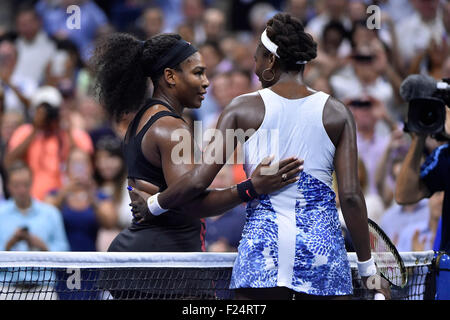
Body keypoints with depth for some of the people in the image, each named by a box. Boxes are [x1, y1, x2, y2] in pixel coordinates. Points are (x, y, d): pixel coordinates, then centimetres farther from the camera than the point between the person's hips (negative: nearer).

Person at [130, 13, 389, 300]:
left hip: (263, 241, 0)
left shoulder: (243, 109, 2)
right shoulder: (337, 113, 4)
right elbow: (351, 195, -1)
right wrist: (369, 270, 5)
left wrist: (152, 206, 16)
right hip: (322, 241, 0)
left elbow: (198, 179, -2)